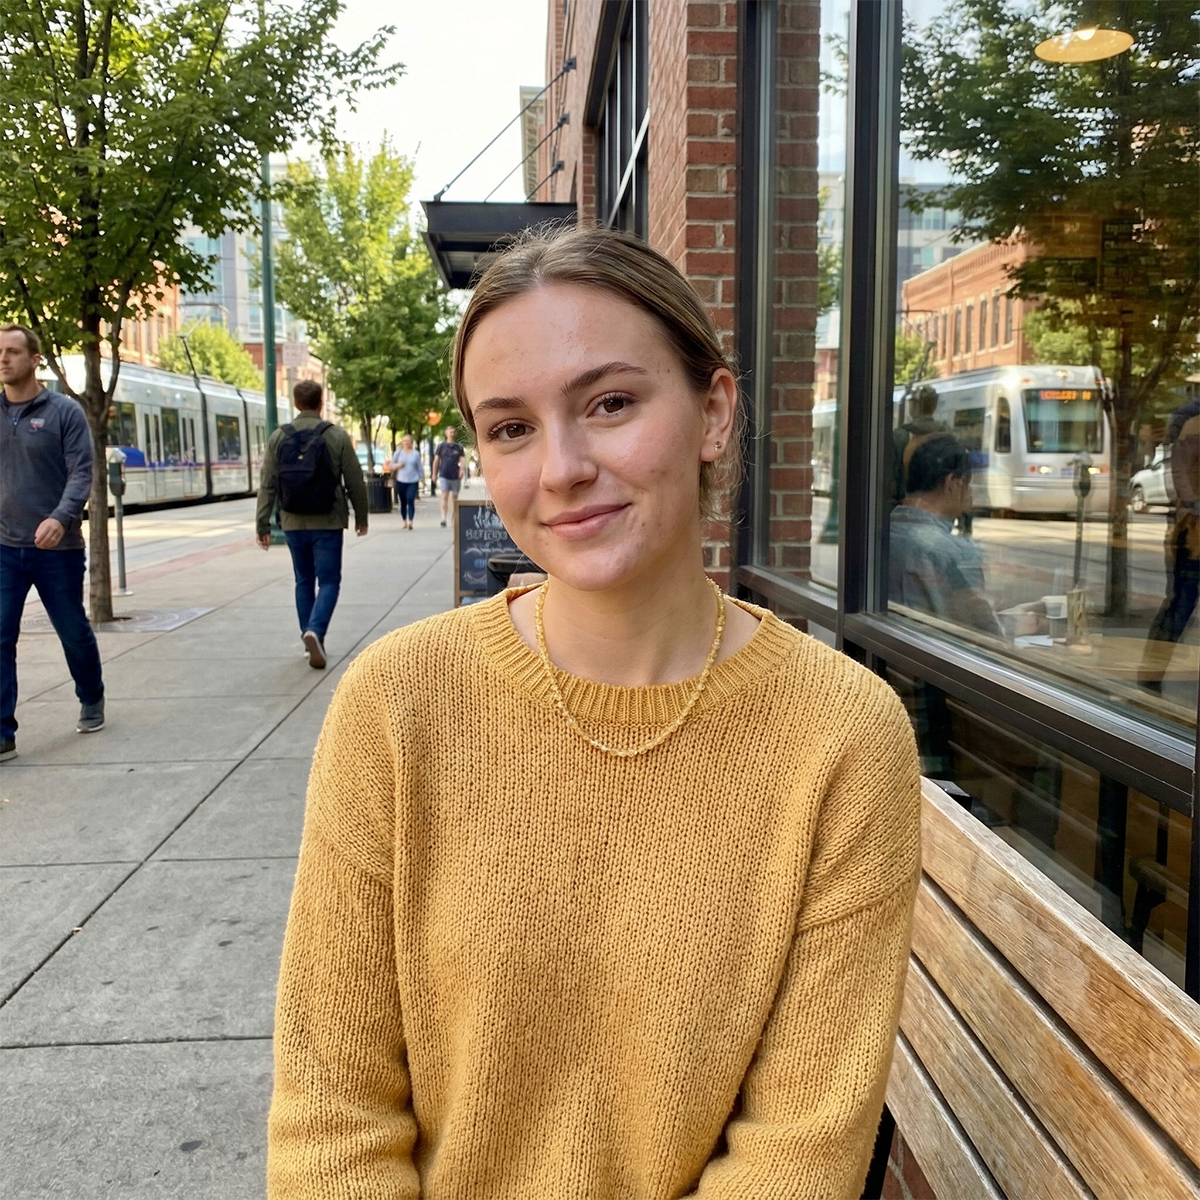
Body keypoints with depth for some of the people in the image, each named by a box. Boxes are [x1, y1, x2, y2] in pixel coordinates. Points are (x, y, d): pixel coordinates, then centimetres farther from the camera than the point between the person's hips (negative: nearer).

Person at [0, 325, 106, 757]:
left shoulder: (64, 412, -4)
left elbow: (81, 473, -10)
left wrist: (60, 518, -27)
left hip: (57, 548, -3)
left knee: (74, 632, 12)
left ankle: (91, 701, 37)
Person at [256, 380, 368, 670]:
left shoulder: (278, 437, 0)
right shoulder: (337, 436, -6)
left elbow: (267, 486, -1)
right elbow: (355, 482, -3)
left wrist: (262, 524, 4)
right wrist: (361, 517, 10)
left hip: (293, 523, 3)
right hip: (327, 523, -3)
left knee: (304, 581, 16)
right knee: (328, 581, 3)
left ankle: (310, 637, 20)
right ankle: (315, 630, -19)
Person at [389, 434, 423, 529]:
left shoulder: (416, 453, 5)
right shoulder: (398, 452, 6)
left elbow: (420, 467, 8)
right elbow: (392, 464, 11)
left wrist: (422, 479, 5)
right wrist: (397, 466, -11)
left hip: (413, 481, -2)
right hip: (401, 481, 2)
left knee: (410, 500, -16)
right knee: (403, 502, 6)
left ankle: (410, 521, -20)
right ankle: (404, 521, 18)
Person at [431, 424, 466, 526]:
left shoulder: (459, 447, 8)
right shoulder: (441, 446, 6)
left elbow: (461, 459, 1)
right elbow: (436, 460, 9)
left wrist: (462, 470, -17)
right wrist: (434, 474, 7)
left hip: (455, 476, 2)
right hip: (444, 475, -2)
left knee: (454, 497, 9)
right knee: (444, 496, -12)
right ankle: (443, 518, -17)